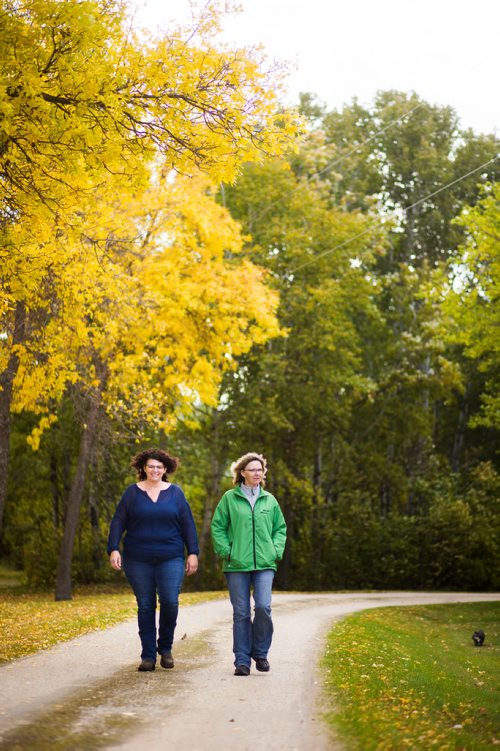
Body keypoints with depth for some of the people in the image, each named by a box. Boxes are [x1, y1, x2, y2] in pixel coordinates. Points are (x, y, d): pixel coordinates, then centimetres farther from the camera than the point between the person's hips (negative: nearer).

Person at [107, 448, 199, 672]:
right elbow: (118, 522, 4)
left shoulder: (175, 492, 7)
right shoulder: (132, 492, 5)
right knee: (145, 606, 3)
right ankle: (148, 656, 10)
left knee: (170, 602, -11)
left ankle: (165, 648, 12)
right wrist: (114, 549, -7)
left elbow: (188, 525, 7)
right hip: (138, 560, 0)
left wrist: (193, 553, 2)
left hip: (170, 559, 0)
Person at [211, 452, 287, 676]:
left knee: (263, 607, -12)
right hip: (237, 565, -1)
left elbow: (280, 527, 19)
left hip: (264, 564, 1)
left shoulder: (269, 500, 11)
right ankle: (242, 661, 10)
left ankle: (260, 652, 10)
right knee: (241, 613, 1)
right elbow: (217, 527, 5)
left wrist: (276, 550, 5)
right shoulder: (229, 498, 3)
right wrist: (226, 551, -5)